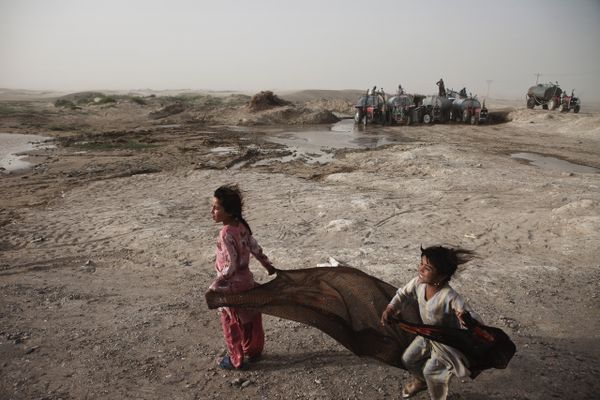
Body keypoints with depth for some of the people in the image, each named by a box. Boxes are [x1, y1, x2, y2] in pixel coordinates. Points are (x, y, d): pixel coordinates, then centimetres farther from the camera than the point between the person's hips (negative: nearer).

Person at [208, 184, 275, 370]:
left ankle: (236, 360, 25)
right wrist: (269, 266, 19)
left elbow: (231, 265, -26)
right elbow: (256, 249, 7)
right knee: (251, 319, 21)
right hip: (246, 279, 8)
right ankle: (254, 351, 38)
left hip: (231, 285, -8)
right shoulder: (242, 226, -3)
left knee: (231, 324, 11)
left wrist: (215, 285, -21)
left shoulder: (226, 233, -26)